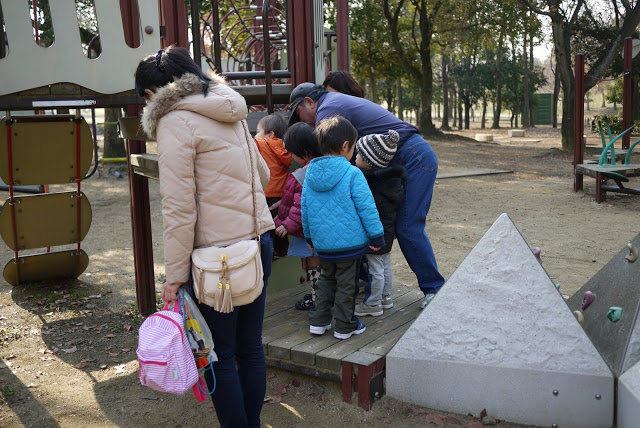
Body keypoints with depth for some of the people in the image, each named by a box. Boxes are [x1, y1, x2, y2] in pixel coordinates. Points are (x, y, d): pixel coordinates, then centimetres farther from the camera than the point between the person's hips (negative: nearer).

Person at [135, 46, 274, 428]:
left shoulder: (176, 121, -11)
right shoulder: (228, 114, 12)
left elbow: (179, 208, -15)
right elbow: (263, 175, 19)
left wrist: (175, 275, -11)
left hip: (219, 254, -8)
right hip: (259, 241, 8)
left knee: (219, 356, 6)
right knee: (250, 348, 16)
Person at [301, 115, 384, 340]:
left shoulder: (310, 173, 3)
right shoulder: (352, 174, -14)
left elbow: (305, 208, 10)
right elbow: (366, 207, -15)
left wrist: (309, 236, 22)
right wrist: (376, 236, -6)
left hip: (322, 243, 5)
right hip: (350, 241, -5)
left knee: (326, 279, 22)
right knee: (346, 283, 8)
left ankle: (318, 321, 24)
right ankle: (344, 326, 18)